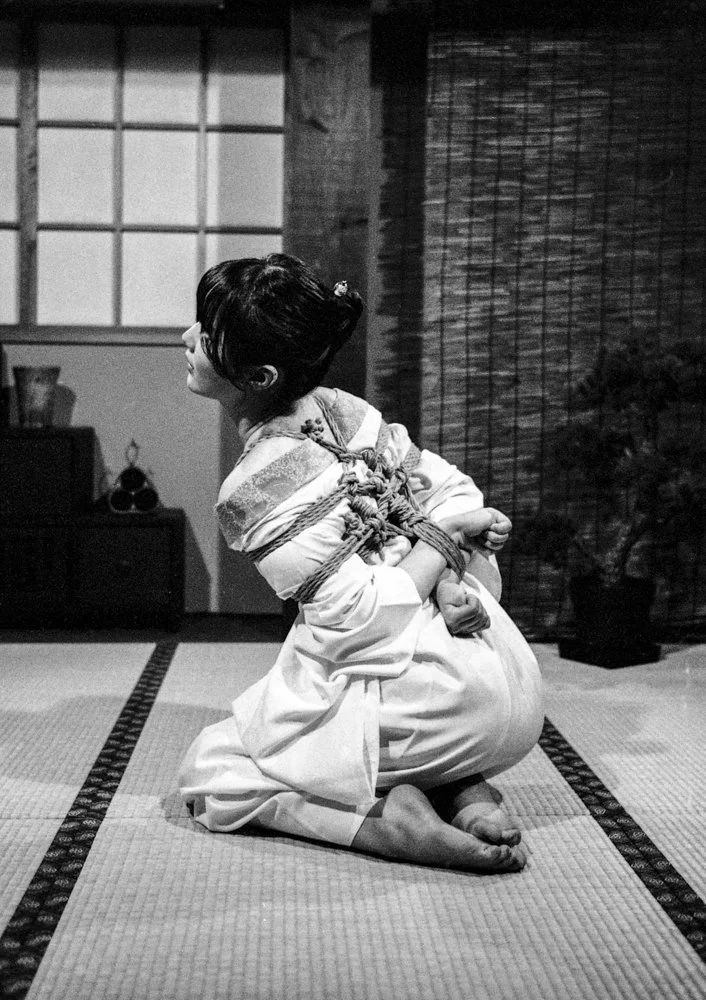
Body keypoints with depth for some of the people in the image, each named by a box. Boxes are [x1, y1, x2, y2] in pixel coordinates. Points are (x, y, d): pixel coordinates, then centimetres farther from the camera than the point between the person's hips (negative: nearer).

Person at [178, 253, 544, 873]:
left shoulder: (252, 492, -16)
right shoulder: (342, 407, 4)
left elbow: (364, 615, -17)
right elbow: (458, 493, 5)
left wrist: (448, 537, -6)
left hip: (437, 701, -7)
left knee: (208, 769, 9)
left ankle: (380, 821, -10)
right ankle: (464, 790, 11)